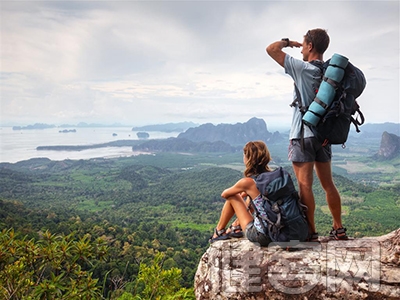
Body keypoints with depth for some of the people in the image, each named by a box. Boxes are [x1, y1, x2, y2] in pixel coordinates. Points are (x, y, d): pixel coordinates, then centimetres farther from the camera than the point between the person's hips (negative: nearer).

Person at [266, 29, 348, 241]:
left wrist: (287, 42, 10)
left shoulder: (303, 68, -11)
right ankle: (339, 229, 21)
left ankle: (311, 232, 1)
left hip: (303, 135, -7)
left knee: (305, 186, -3)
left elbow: (271, 49, -8)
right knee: (328, 184, 14)